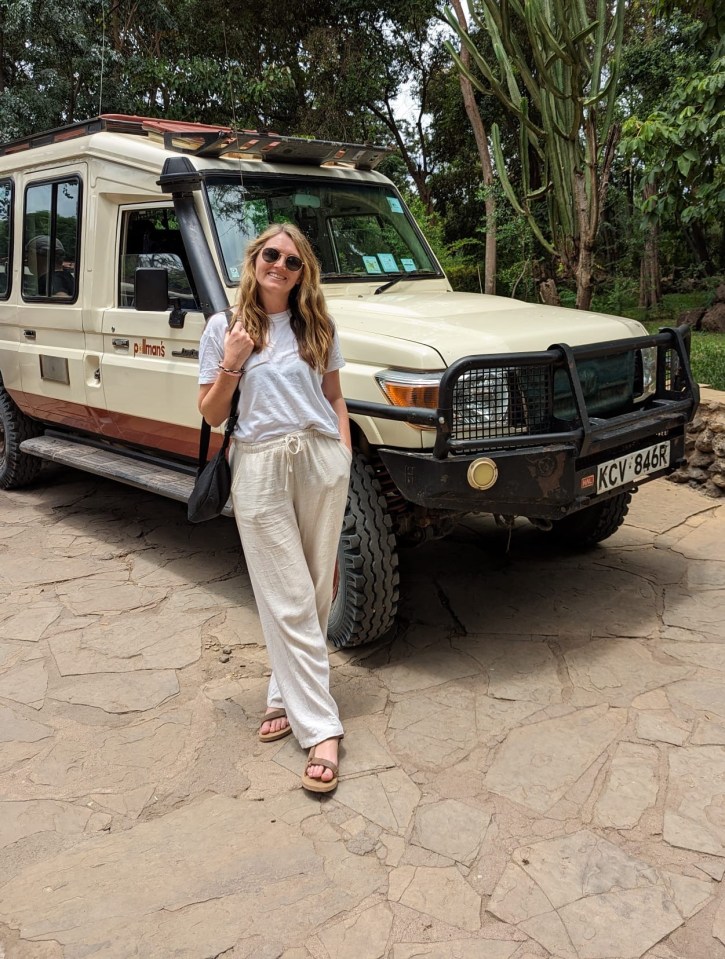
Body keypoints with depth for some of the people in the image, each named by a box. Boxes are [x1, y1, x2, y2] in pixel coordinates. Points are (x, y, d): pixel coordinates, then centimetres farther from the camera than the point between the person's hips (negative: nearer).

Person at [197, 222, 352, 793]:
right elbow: (212, 415, 3)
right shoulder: (225, 328, 3)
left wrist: (344, 456, 2)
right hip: (260, 466, -2)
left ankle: (287, 695, 27)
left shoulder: (317, 326, 9)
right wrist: (231, 365, -12)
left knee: (315, 593, 8)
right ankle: (320, 728, 4)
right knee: (289, 602, -1)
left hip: (322, 458, 3)